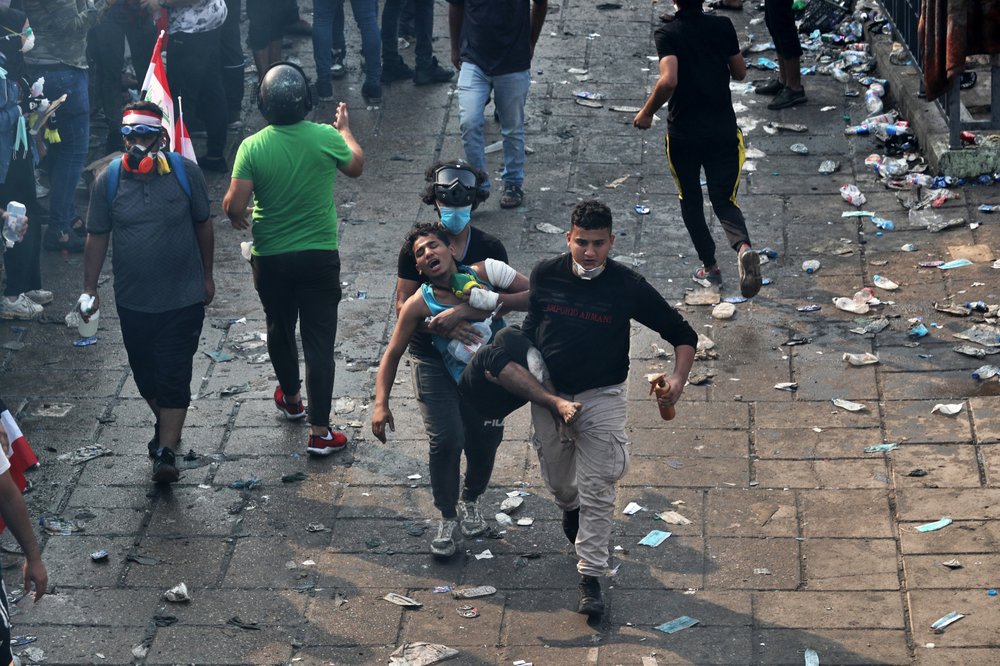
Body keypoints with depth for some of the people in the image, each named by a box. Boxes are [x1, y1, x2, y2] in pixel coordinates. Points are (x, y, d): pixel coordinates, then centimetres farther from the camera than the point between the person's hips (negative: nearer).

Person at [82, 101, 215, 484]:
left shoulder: (185, 173, -9)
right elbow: (97, 237, 2)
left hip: (183, 298, -3)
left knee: (174, 376, -6)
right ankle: (166, 425, 40)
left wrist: (207, 276, 8)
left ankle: (166, 452, -3)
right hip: (133, 301, 3)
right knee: (144, 372, 16)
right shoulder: (109, 180, -6)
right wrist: (90, 289, 1)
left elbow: (203, 225, 3)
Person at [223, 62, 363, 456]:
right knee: (319, 339, 2)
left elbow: (234, 206, -17)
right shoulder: (326, 138, -12)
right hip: (320, 256, -1)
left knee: (279, 328, 23)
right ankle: (319, 432, 0)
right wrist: (344, 128, 26)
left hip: (270, 258, 1)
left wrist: (235, 216, 8)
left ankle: (291, 398, 45)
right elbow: (356, 167, 9)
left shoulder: (252, 147, -15)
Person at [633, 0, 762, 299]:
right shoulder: (723, 26, -2)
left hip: (683, 132, -2)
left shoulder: (667, 33, -12)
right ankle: (743, 247, -22)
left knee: (690, 200, 19)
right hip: (723, 129, 2)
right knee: (724, 200, 8)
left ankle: (710, 266, 25)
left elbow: (668, 80, -25)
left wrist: (647, 112, -10)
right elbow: (740, 73, 8)